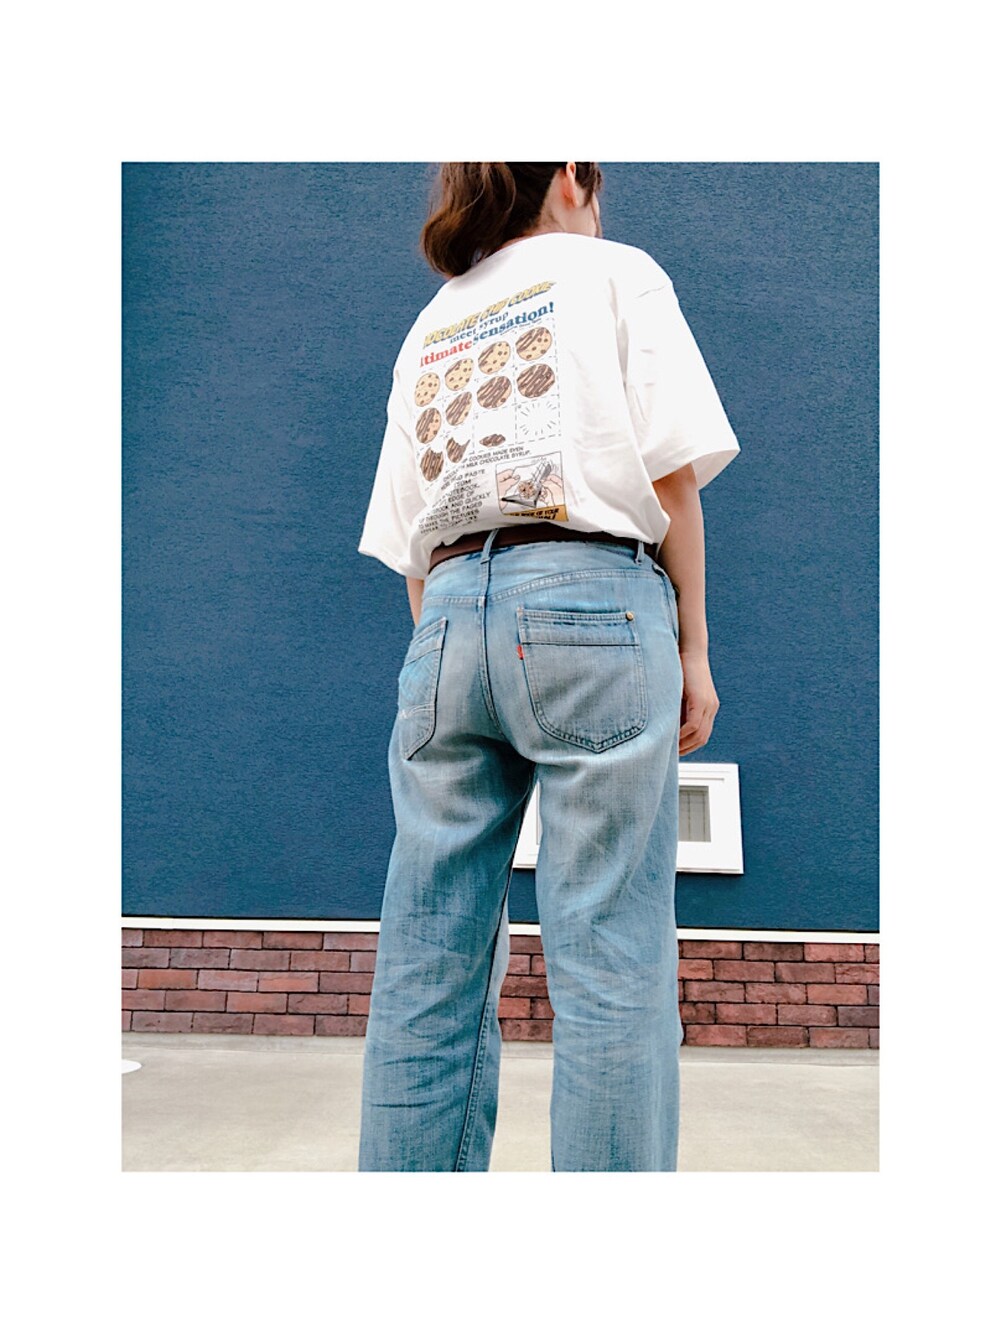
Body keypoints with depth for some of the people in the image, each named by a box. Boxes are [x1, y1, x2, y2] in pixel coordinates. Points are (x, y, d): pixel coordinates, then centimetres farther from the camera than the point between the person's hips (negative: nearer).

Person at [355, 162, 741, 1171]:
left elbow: (408, 545, 18)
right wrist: (693, 647, 3)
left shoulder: (426, 327, 26)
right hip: (591, 601, -4)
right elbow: (672, 476, 0)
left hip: (448, 616, 5)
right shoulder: (617, 271, 13)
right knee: (611, 962, -4)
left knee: (426, 969, 5)